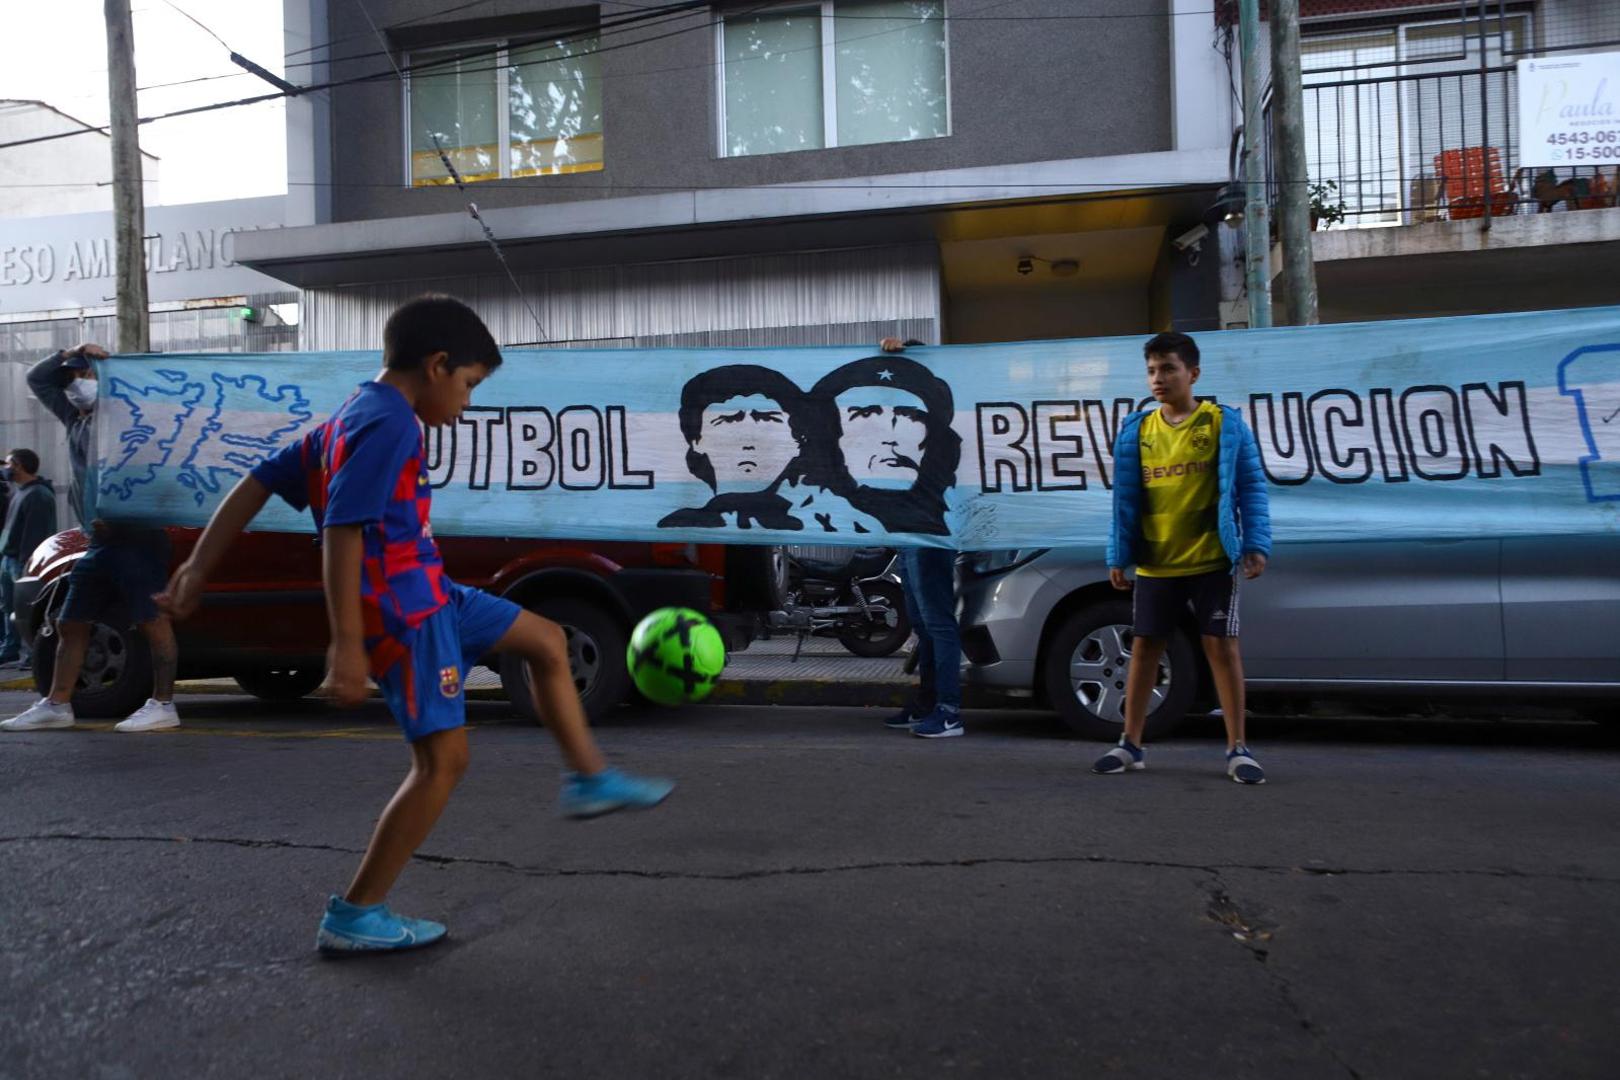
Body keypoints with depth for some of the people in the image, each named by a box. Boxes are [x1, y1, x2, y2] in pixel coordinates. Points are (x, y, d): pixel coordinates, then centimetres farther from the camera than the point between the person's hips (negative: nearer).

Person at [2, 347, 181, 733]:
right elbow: (37, 380, 29)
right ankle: (56, 706, 18)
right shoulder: (76, 419, 20)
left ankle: (163, 705, -6)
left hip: (136, 535, -9)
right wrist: (68, 354, 12)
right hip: (100, 541, 9)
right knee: (71, 623, 11)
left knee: (152, 619, -7)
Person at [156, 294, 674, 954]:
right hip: (403, 610, -10)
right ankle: (353, 918, 6)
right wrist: (347, 645, -26)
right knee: (443, 759, -5)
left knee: (547, 641, 16)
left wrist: (197, 568, 11)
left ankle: (591, 780, 25)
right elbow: (344, 528, -25)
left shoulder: (352, 417, 13)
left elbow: (258, 483, 12)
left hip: (428, 594, 10)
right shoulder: (391, 424, -16)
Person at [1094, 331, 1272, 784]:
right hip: (1154, 565, 3)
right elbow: (1125, 500, 7)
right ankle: (1130, 745, 17)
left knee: (1222, 646, 0)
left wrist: (1256, 545, -10)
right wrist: (1118, 556, 4)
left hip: (1211, 562, -3)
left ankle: (1238, 749, 10)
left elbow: (1251, 487, -2)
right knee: (1144, 647, 7)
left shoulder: (1224, 424, -2)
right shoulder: (1136, 431, 5)